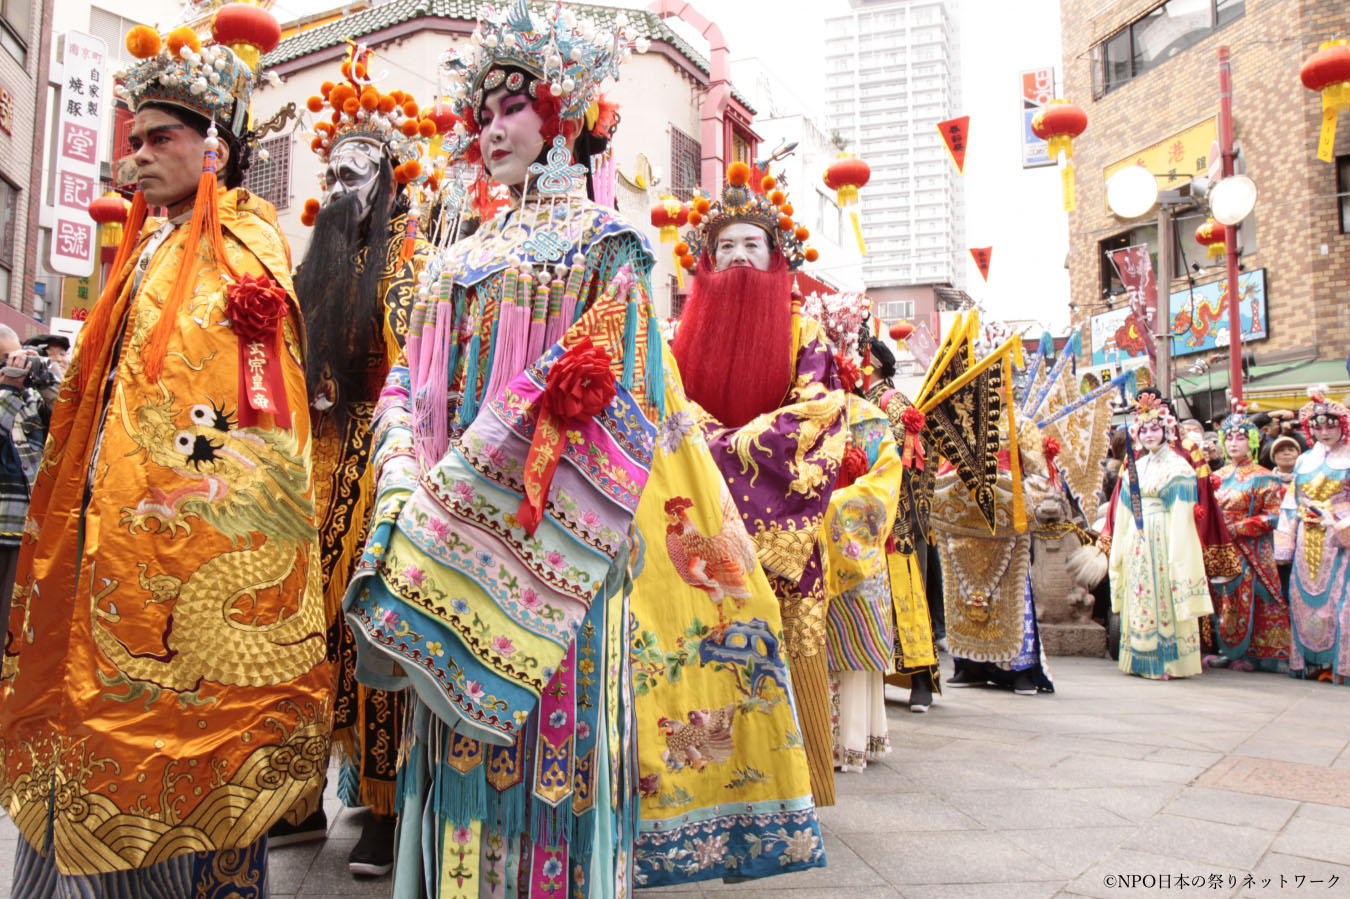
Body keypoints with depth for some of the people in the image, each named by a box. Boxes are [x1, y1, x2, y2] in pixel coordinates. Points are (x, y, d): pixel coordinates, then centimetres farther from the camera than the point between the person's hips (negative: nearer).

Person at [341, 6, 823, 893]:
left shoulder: (602, 239, 4)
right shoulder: (460, 258, 22)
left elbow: (609, 399, -9)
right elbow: (411, 387, 15)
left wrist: (464, 489, -15)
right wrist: (407, 489, -5)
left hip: (548, 533, -5)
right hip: (454, 522, 6)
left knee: (550, 745, -2)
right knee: (460, 754, 8)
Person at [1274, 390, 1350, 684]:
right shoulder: (1303, 461, 14)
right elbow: (1291, 506, 13)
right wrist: (1286, 544, 9)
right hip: (1308, 544, 4)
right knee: (1305, 599, 4)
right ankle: (1313, 662, 13)